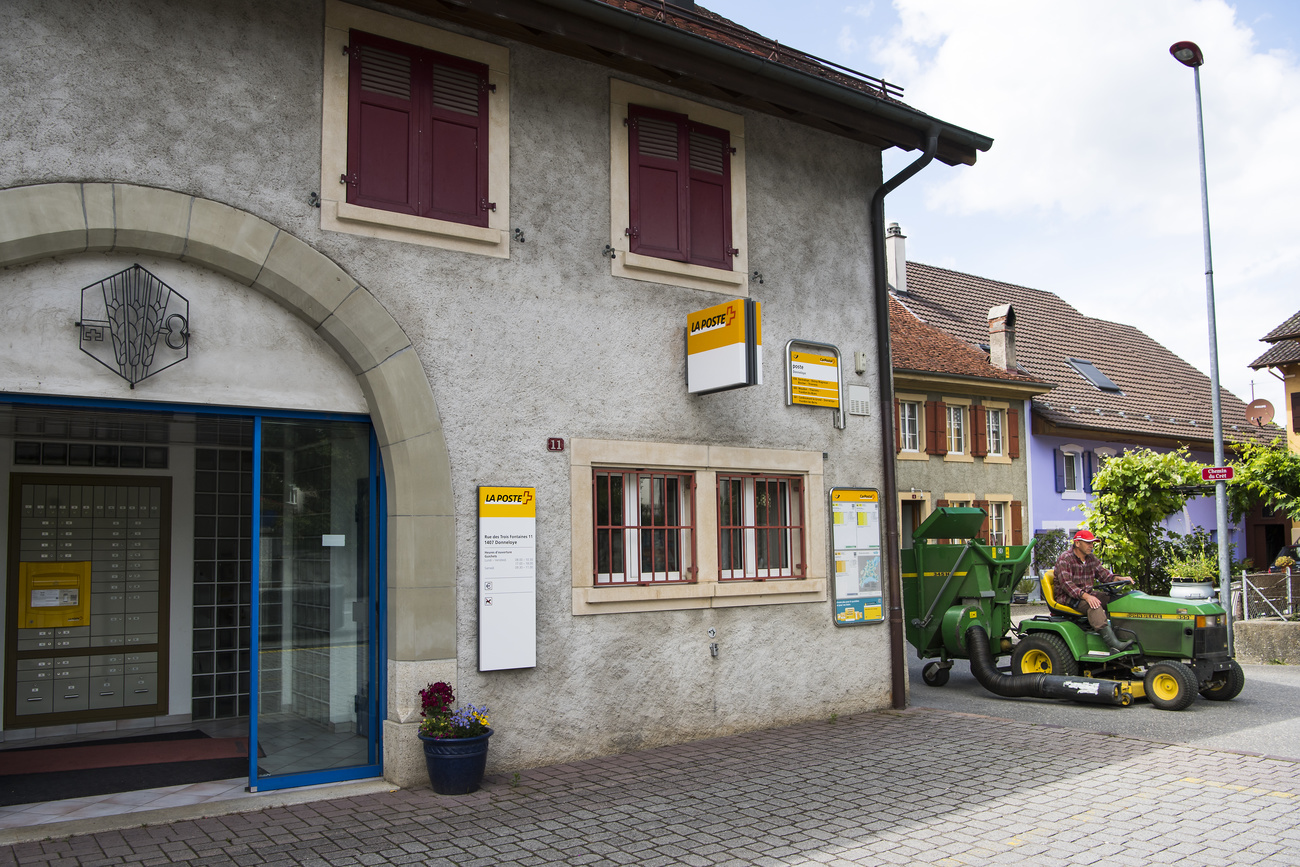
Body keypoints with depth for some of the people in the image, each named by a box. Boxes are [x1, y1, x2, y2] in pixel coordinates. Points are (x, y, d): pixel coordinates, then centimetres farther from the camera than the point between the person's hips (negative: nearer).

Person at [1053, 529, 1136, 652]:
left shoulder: (1091, 559, 13)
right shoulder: (1064, 559, -13)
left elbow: (1103, 574, 10)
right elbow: (1067, 584, -23)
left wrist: (1119, 578, -12)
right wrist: (1086, 596, -35)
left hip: (1088, 594, 8)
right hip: (1068, 597, -8)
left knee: (1113, 598, -11)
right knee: (1094, 605, -34)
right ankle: (1113, 643, -43)